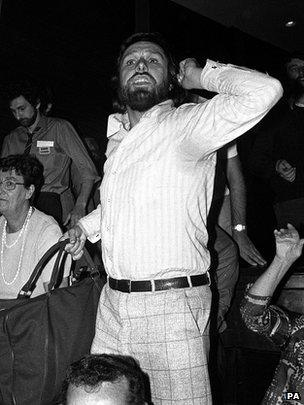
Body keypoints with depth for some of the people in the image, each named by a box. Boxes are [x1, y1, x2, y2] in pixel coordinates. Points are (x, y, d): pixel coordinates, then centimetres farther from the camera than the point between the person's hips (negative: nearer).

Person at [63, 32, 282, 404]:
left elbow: (263, 92, -28)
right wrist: (87, 225, 23)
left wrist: (202, 75, -13)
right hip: (113, 301, 7)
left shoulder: (184, 124, -11)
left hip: (171, 305, -7)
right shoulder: (117, 133, 13)